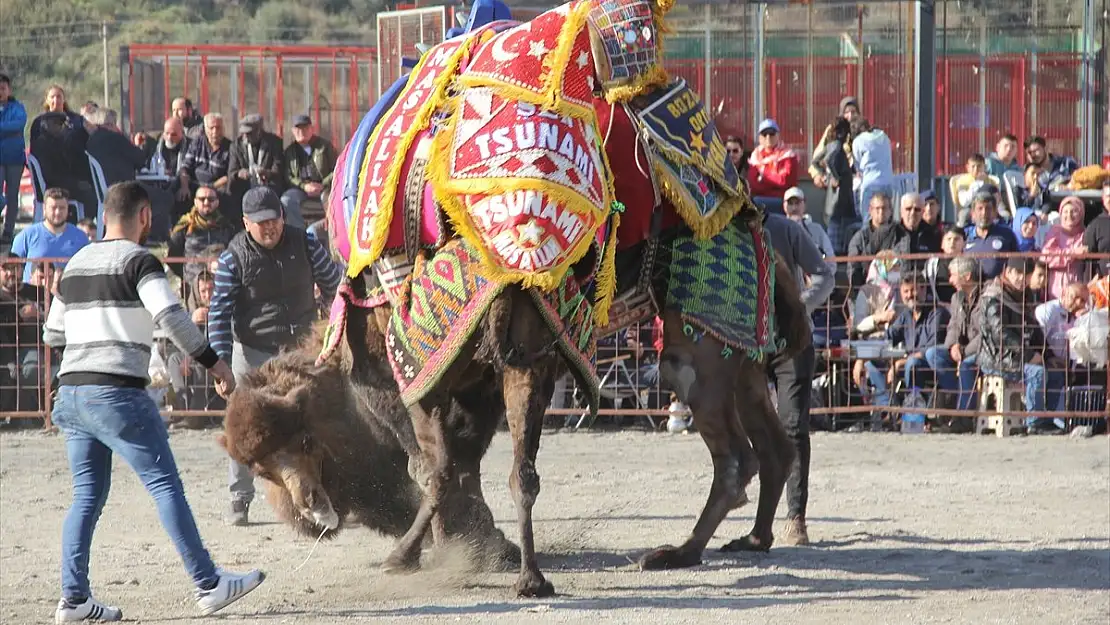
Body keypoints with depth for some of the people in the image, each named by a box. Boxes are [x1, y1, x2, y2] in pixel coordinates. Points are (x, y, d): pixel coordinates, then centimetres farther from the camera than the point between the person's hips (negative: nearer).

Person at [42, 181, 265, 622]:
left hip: (70, 391, 7)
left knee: (88, 494, 11)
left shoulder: (76, 263, 18)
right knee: (166, 485, -3)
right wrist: (212, 361, -12)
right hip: (117, 392, -7)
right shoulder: (138, 260, -4)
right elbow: (171, 316, -18)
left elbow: (52, 334, 25)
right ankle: (208, 585, -3)